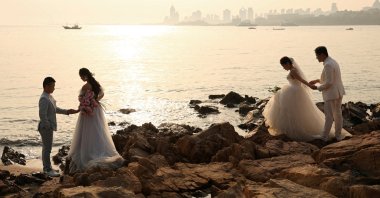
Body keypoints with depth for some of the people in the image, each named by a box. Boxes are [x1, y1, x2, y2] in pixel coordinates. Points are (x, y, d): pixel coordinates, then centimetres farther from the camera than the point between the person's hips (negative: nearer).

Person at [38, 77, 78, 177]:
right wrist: (48, 126, -21)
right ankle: (48, 170, 3)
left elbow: (55, 109, 21)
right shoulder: (44, 99, -21)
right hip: (46, 127, -10)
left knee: (46, 148, 17)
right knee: (47, 148, -3)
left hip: (49, 127, 10)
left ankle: (47, 167, 27)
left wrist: (67, 111, 15)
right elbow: (42, 114, -25)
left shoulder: (49, 97, 11)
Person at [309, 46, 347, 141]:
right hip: (339, 92, 10)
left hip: (331, 94, -9)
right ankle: (338, 135, 23)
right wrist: (317, 80, 15)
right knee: (338, 114, 15)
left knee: (329, 116, -1)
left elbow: (328, 83, -23)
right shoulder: (333, 61, 10)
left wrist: (317, 87, -10)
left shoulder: (328, 65, -21)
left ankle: (324, 137, 7)